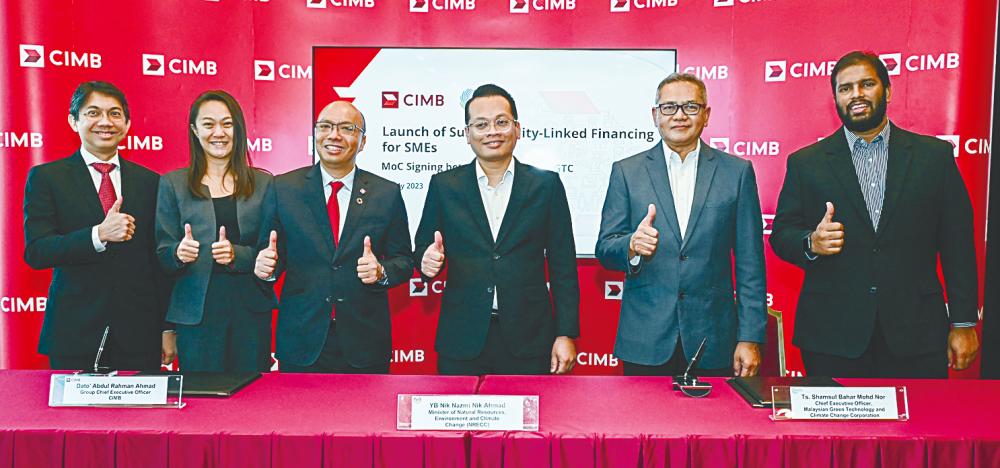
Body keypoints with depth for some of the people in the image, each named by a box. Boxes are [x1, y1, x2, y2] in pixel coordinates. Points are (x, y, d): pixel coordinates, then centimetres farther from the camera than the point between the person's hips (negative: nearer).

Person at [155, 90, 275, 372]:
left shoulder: (263, 183, 7)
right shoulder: (173, 184, 6)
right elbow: (162, 257, 6)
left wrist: (237, 254, -13)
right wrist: (178, 253, -16)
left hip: (252, 311, 1)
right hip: (196, 314, -1)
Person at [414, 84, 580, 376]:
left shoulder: (546, 185, 3)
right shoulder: (444, 185, 5)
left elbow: (563, 266, 2)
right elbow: (423, 248, 10)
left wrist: (566, 334, -2)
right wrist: (428, 260, -14)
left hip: (528, 341, 0)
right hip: (462, 341, 1)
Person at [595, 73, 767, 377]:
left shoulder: (737, 171, 4)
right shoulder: (626, 172, 4)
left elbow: (750, 263, 3)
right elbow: (604, 250, 1)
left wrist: (750, 338, -1)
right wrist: (632, 245, -22)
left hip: (713, 341, 0)